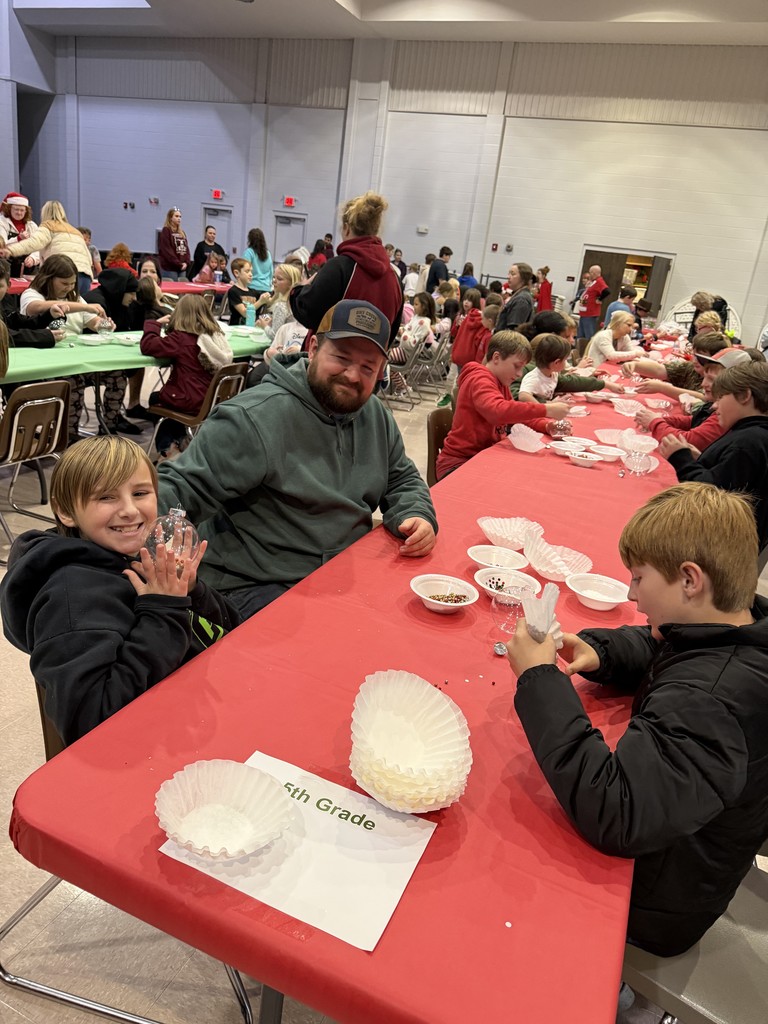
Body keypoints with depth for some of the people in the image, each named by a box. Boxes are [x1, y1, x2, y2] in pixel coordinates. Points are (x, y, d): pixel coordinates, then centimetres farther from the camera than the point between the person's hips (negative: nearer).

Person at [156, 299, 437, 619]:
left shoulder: (377, 417, 8)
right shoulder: (254, 418, -17)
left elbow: (402, 479, 21)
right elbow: (183, 488, -19)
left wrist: (416, 517, -2)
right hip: (256, 589, -7)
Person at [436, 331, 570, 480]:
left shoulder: (501, 383, 12)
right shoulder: (479, 380, -18)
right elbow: (497, 411, -38)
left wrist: (546, 425, -2)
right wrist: (546, 410, -36)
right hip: (458, 464, -9)